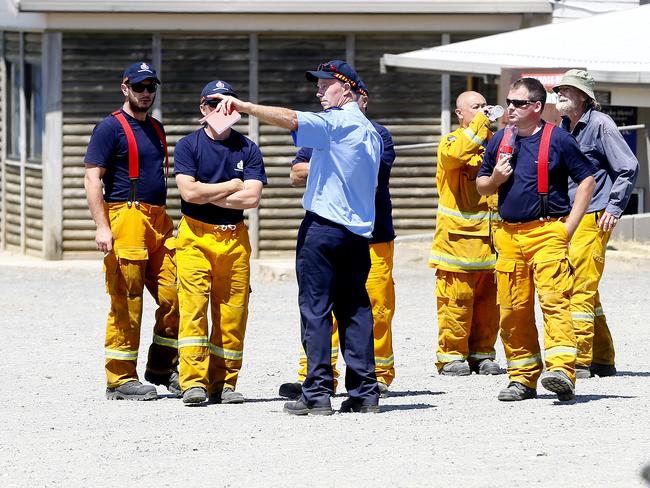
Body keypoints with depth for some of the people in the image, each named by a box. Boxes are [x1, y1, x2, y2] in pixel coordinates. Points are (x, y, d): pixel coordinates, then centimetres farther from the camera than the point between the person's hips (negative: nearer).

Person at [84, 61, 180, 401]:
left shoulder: (156, 129, 20)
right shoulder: (111, 128, -3)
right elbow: (92, 178, -9)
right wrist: (102, 227, -17)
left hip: (159, 220, 7)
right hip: (125, 218, -7)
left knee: (172, 296, 2)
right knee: (126, 303, -5)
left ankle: (161, 368, 16)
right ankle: (120, 380, 0)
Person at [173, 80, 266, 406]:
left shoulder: (248, 149, 8)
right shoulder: (188, 146, 3)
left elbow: (252, 197, -4)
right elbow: (189, 192, -10)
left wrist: (207, 195, -5)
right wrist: (232, 186, -2)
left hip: (234, 238, 2)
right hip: (195, 237, -2)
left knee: (232, 313, 0)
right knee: (193, 309, -13)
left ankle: (223, 383, 5)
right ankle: (194, 382, -16)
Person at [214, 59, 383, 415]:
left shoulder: (334, 122, -9)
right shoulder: (370, 132, 17)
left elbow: (289, 119, -23)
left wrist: (244, 106, -20)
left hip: (323, 225, -8)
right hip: (359, 232, 8)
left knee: (316, 310, -5)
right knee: (355, 311, 9)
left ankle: (317, 394, -8)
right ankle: (364, 393, 5)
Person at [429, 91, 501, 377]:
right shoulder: (451, 141, 1)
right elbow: (456, 154, -24)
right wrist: (479, 123, -18)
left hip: (490, 235, 6)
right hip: (458, 235, -6)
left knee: (488, 299, 7)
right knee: (457, 298, -7)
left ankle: (482, 353, 14)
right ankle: (451, 355, -2)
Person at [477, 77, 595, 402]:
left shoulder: (557, 139, -1)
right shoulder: (500, 140, 13)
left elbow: (586, 180, 2)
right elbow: (481, 186, 22)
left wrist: (570, 226, -4)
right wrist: (495, 179, -2)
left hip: (547, 232, -5)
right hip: (509, 235, 5)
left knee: (554, 299, -17)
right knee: (513, 308, 4)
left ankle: (562, 370, -27)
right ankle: (522, 378, 12)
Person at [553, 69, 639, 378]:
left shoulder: (600, 125, -8)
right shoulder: (564, 129, 15)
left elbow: (629, 168, -8)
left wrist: (614, 208, -12)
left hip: (592, 219, -8)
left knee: (581, 287, -12)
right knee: (585, 291, 11)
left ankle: (579, 360, -12)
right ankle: (602, 360, 19)